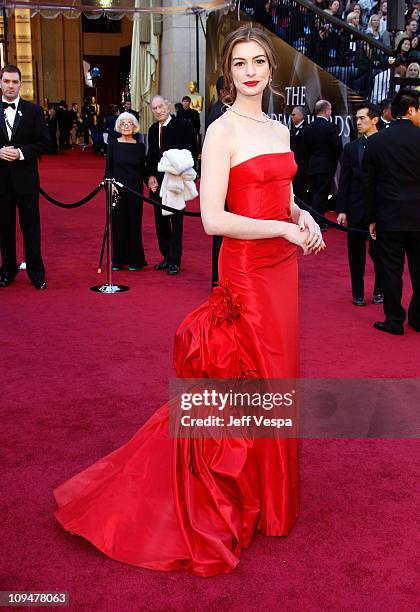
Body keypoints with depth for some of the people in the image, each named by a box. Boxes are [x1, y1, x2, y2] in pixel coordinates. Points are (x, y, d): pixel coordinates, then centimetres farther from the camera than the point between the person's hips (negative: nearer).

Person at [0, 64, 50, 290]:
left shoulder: (33, 110, 2)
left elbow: (44, 143, -1)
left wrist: (21, 152, -14)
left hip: (25, 177, -1)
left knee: (31, 227, 3)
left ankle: (36, 273, 11)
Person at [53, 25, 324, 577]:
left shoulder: (279, 130, 12)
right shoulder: (222, 131, -12)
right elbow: (213, 219, -19)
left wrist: (303, 216, 1)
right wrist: (285, 229, -18)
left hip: (281, 266, 8)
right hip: (246, 269, -7)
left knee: (277, 376, 16)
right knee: (253, 382, 3)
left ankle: (270, 486, 37)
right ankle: (250, 499, 25)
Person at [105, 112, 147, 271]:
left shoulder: (140, 146, 5)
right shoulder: (113, 144, 2)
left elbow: (143, 170, 8)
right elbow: (108, 168, 2)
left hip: (135, 190, 1)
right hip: (117, 189, 0)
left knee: (134, 223, 4)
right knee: (117, 223, 3)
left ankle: (135, 260, 14)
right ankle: (117, 260, 12)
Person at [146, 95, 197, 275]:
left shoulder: (183, 126, -6)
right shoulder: (153, 129, 11)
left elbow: (193, 152, -5)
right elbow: (150, 156, 16)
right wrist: (151, 176, 1)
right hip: (158, 181, 6)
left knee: (176, 222, -1)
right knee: (160, 220, 10)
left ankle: (175, 261, 7)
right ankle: (167, 256, 21)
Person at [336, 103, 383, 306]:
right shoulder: (351, 148, 6)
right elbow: (344, 182, 5)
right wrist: (342, 210, -1)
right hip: (356, 211, 2)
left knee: (378, 252, 5)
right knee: (356, 253, 8)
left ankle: (379, 290, 23)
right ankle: (358, 293, 21)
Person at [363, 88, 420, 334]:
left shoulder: (375, 141, -1)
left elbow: (369, 184, 3)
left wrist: (372, 218, 11)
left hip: (389, 217, 1)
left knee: (391, 270, 7)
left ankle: (394, 321, 12)